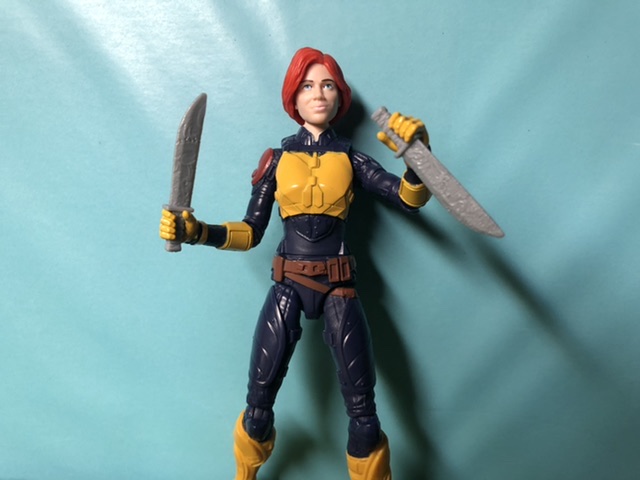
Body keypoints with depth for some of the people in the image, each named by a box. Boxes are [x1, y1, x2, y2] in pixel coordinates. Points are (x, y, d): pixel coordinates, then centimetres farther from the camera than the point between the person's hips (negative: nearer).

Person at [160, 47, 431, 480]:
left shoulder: (351, 159, 5)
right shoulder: (277, 160, 5)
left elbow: (411, 198, -5)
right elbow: (250, 233, 5)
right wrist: (195, 231, -9)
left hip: (339, 287, 0)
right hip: (288, 286, 0)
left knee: (362, 409, -1)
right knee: (258, 404, 5)